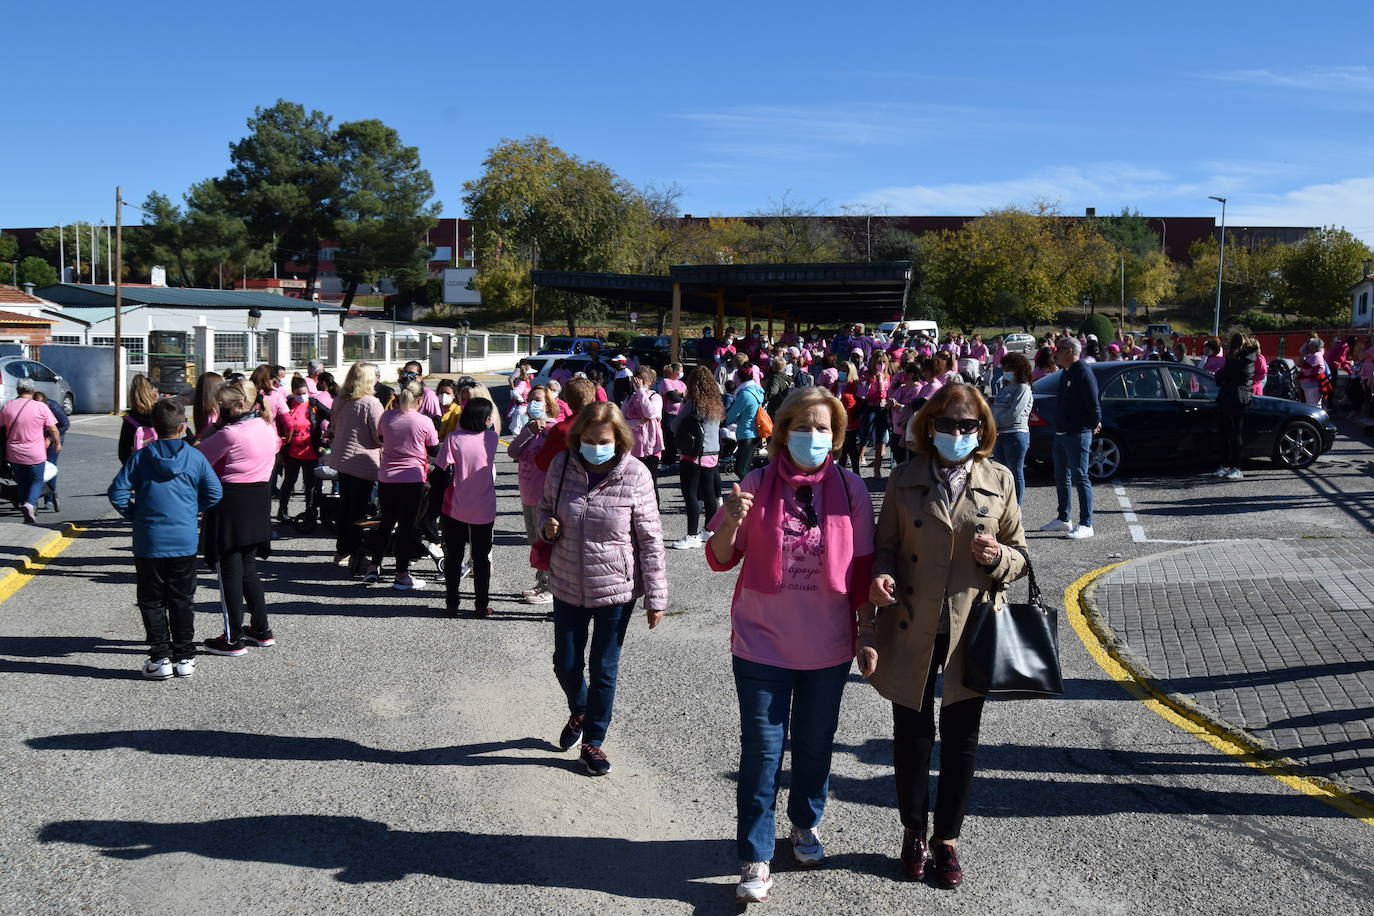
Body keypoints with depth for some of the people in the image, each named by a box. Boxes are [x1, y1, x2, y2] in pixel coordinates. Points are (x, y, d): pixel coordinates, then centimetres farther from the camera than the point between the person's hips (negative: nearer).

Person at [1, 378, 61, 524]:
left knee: (21, 482, 17)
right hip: (35, 454, -3)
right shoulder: (41, 407, -9)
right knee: (37, 481, 11)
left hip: (14, 453, 3)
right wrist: (57, 444, 11)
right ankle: (30, 504, -17)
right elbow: (53, 429, -6)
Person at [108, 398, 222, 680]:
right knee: (182, 600, 11)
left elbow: (118, 493, -8)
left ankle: (160, 658, 9)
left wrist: (135, 515, 7)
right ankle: (184, 657, 16)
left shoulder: (141, 457, -4)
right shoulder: (195, 457, -3)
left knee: (152, 601, 10)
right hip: (185, 542, 1)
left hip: (149, 543, -1)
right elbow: (214, 493, -2)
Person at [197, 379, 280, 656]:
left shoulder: (229, 433, -18)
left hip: (231, 502, -7)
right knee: (248, 566, 18)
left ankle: (233, 639, 8)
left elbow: (199, 459, -11)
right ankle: (262, 630, 23)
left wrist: (212, 429, 0)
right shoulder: (268, 426, 5)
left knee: (229, 568, 2)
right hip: (261, 497, 7)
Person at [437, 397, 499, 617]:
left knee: (453, 557, 11)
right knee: (481, 558, 12)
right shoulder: (491, 438, -7)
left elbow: (442, 469, -12)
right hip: (484, 510, 1)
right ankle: (481, 605, 15)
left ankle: (453, 604, 16)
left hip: (455, 508, -1)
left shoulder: (454, 439, -12)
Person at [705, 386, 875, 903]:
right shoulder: (758, 485, -7)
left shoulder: (850, 490, -5)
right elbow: (720, 560, -4)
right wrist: (732, 522, -23)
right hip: (763, 644, -1)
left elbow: (862, 568, 2)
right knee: (762, 750, 1)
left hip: (828, 647, 2)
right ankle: (755, 859, 11)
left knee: (815, 744, 18)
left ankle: (806, 824, 42)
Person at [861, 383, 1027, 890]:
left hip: (970, 633, 1)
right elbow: (884, 547, 4)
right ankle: (914, 832, 32)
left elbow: (1019, 555, 8)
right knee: (913, 735, 11)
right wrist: (879, 579, -15)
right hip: (912, 633, 0)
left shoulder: (999, 480, 2)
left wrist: (997, 557, -14)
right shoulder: (905, 481, -1)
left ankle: (947, 839, 28)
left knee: (961, 741, 10)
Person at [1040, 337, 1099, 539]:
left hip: (1077, 434, -10)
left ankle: (1086, 524, -4)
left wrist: (1095, 423, -12)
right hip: (1061, 433, 10)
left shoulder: (1083, 372, -14)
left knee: (1080, 478, -7)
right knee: (1061, 478, 16)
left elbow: (1093, 402, -17)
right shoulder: (1066, 373, 16)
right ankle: (1063, 519, 27)